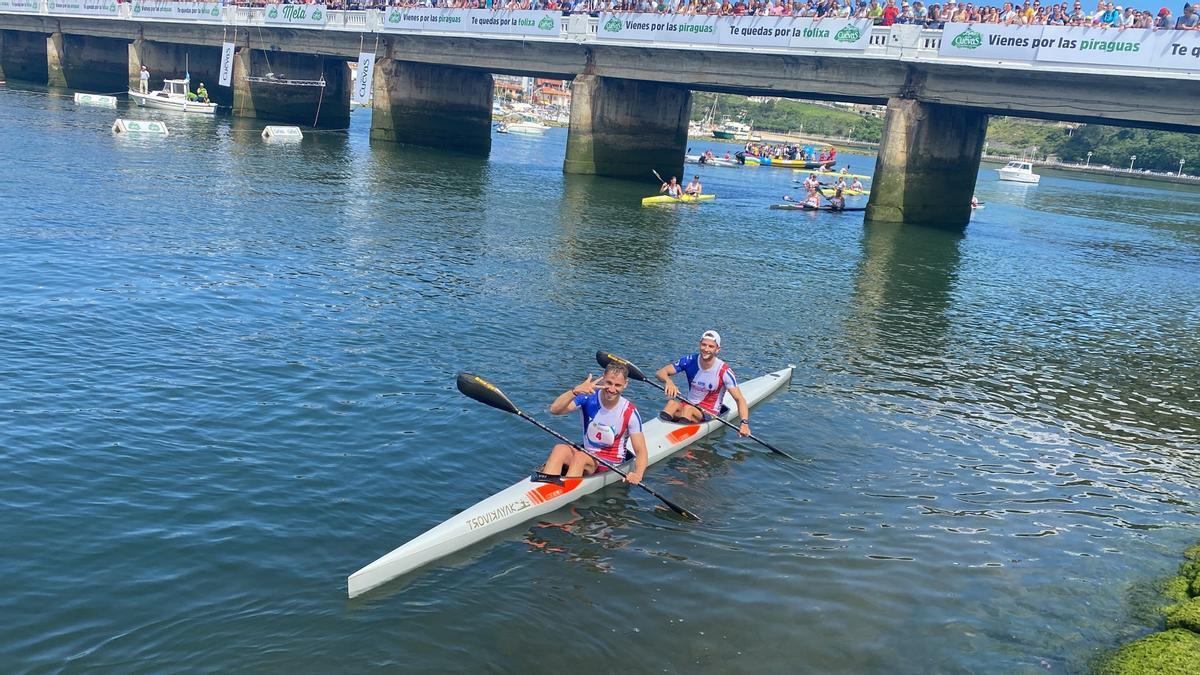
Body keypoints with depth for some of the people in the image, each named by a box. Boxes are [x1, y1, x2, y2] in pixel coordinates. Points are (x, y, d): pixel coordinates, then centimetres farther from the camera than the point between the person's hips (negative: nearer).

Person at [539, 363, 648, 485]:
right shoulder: (589, 398, -6)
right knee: (560, 449, -29)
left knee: (580, 457, -33)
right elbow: (554, 409, -20)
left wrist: (637, 474, -35)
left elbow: (641, 452, -13)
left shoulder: (630, 413, -10)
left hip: (612, 464, -2)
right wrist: (575, 391, -36)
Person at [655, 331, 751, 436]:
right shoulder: (690, 361, -5)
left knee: (688, 409, -35)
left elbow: (740, 399, -14)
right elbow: (660, 372, -10)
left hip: (709, 413, -3)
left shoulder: (724, 371, -13)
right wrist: (668, 381, -35)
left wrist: (744, 423, -31)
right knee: (672, 403, -31)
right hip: (688, 405, 3)